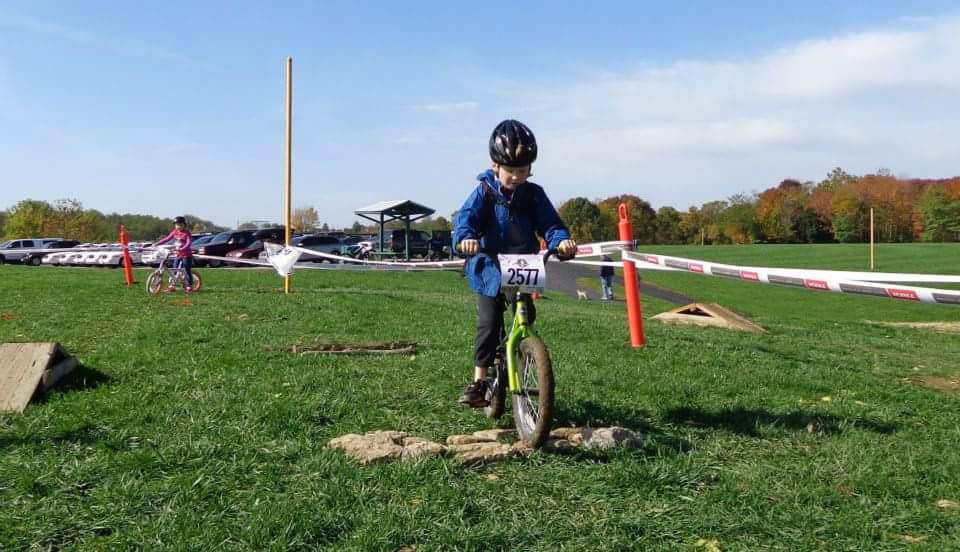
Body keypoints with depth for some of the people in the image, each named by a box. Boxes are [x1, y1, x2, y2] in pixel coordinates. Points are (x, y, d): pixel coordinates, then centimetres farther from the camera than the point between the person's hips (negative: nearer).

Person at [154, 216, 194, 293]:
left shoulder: (187, 233, -10)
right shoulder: (175, 232, 7)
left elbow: (189, 243, -23)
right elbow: (167, 239, 12)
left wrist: (182, 249, -40)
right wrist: (156, 244, 7)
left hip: (186, 255, -6)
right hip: (177, 255, 6)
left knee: (187, 271, -5)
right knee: (174, 270, 7)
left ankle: (189, 287, 2)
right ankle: (172, 286, 13)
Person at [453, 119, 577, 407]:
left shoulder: (534, 194, 0)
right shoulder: (484, 192, -7)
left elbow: (550, 223, -8)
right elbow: (466, 217, -21)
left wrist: (562, 240, -31)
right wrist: (465, 238, -44)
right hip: (490, 268, -3)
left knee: (527, 320, 4)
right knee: (489, 323, -7)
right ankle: (479, 380, 3)